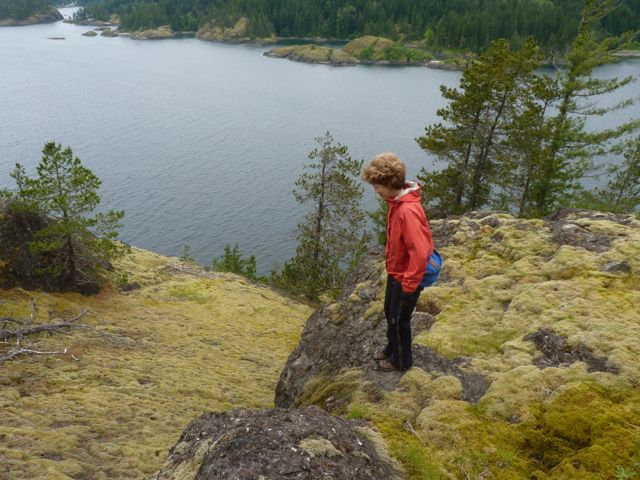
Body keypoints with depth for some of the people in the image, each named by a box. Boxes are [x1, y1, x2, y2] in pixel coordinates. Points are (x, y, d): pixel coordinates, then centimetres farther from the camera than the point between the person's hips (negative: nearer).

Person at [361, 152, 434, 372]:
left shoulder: (408, 210, -33)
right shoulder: (395, 201, -3)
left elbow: (419, 253, -33)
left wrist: (408, 284, -24)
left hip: (406, 277, -9)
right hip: (395, 271, 9)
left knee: (399, 320, 11)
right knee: (390, 313, 25)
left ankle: (402, 360, 33)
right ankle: (392, 348, 47)